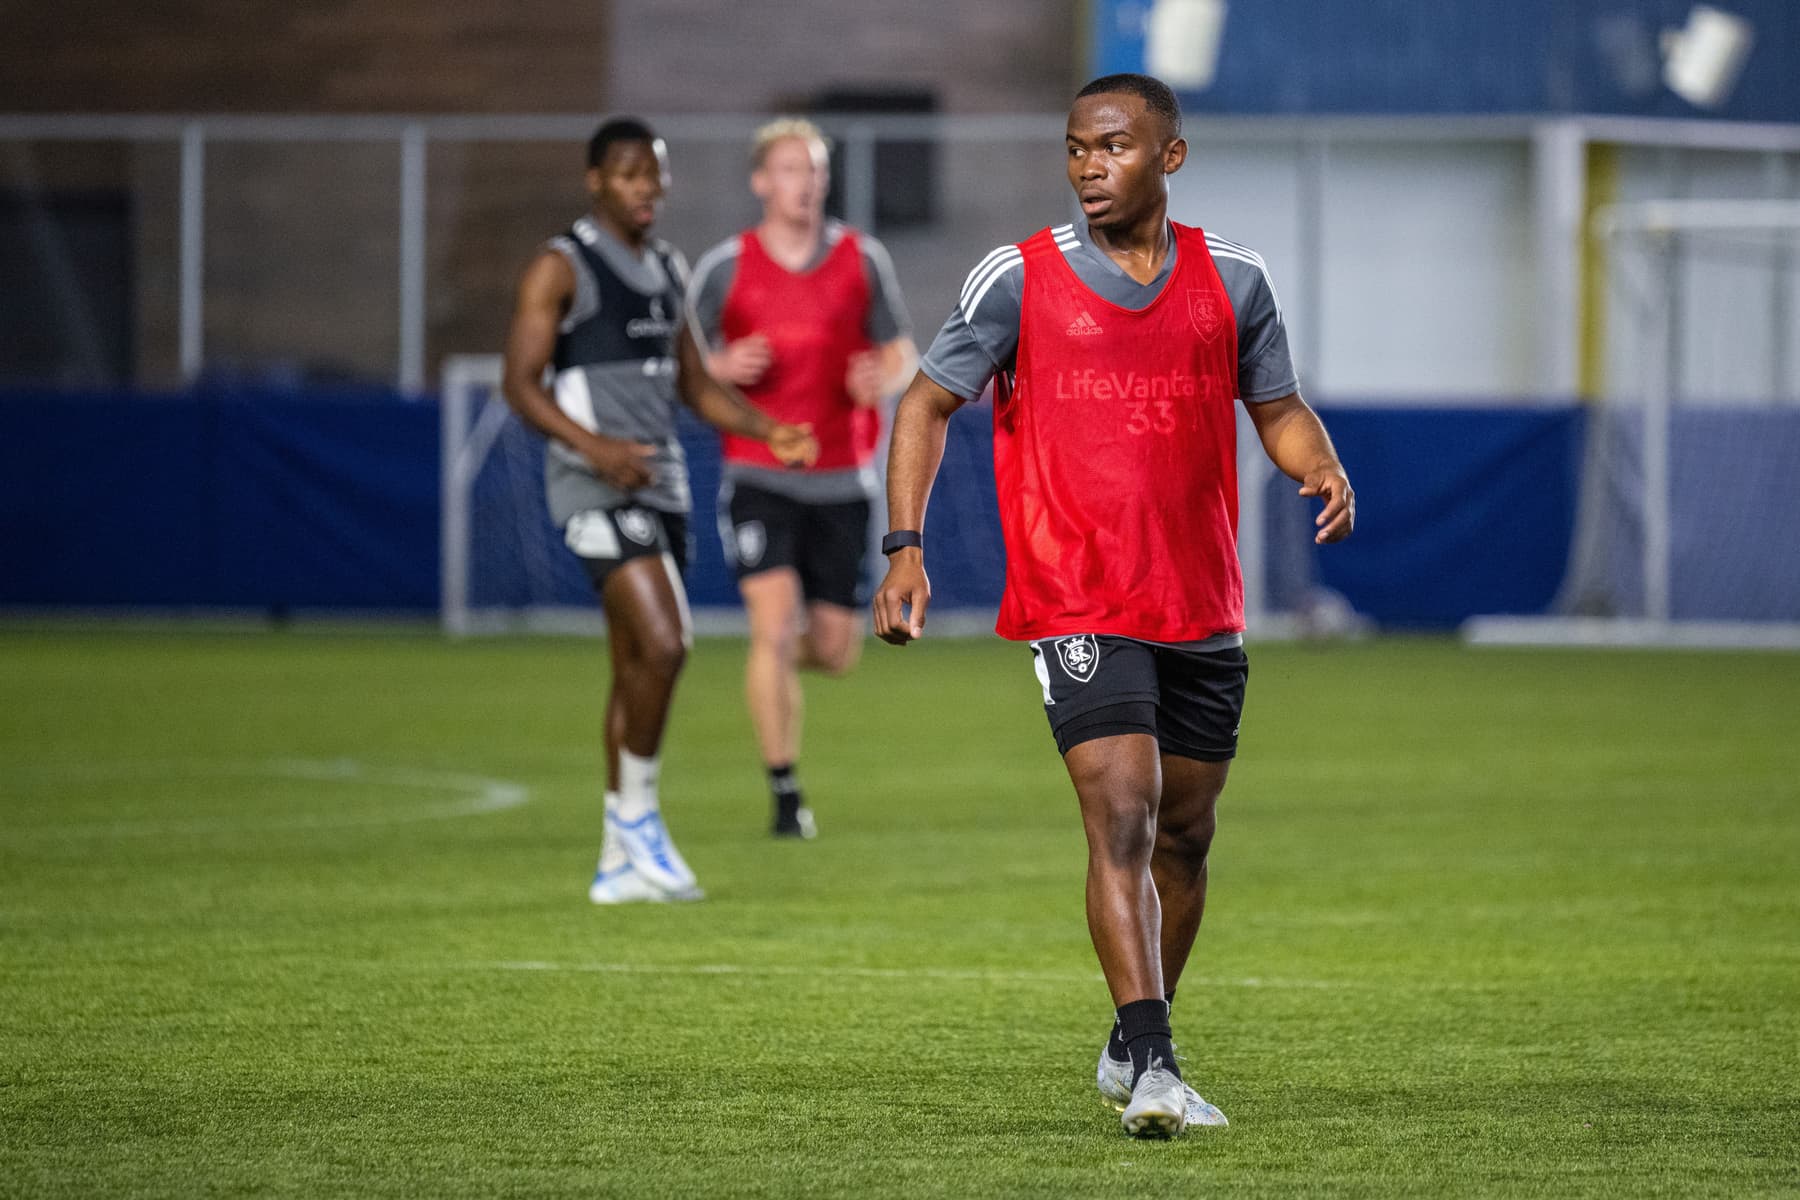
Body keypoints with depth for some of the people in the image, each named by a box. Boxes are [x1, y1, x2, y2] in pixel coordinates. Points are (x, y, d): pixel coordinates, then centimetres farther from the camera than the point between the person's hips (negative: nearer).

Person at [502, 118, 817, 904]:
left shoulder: (667, 270, 17)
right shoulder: (561, 269, -5)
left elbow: (693, 382, 22)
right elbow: (521, 383, -11)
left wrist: (771, 433, 6)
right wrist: (595, 448, -25)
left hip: (660, 481, 8)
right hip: (596, 487, -8)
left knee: (638, 668, 8)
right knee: (663, 644, -21)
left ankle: (619, 864, 12)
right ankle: (636, 812, -5)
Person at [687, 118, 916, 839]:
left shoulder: (862, 259, 4)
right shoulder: (725, 266, -1)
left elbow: (901, 353, 11)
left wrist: (881, 378, -12)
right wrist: (723, 367, -16)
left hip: (842, 479, 2)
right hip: (758, 475, -2)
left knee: (834, 651, 5)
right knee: (775, 628, -17)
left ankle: (780, 661, 43)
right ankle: (786, 797, -8)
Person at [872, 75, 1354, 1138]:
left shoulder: (1232, 280, 6)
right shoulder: (1019, 281, -2)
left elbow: (1278, 409, 16)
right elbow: (929, 404, 5)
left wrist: (1324, 468, -7)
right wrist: (905, 548, -6)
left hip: (1205, 612, 4)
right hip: (1078, 607, -4)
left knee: (1183, 836, 12)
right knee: (1123, 822, -18)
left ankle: (1133, 1048, 30)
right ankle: (1154, 1068, -24)